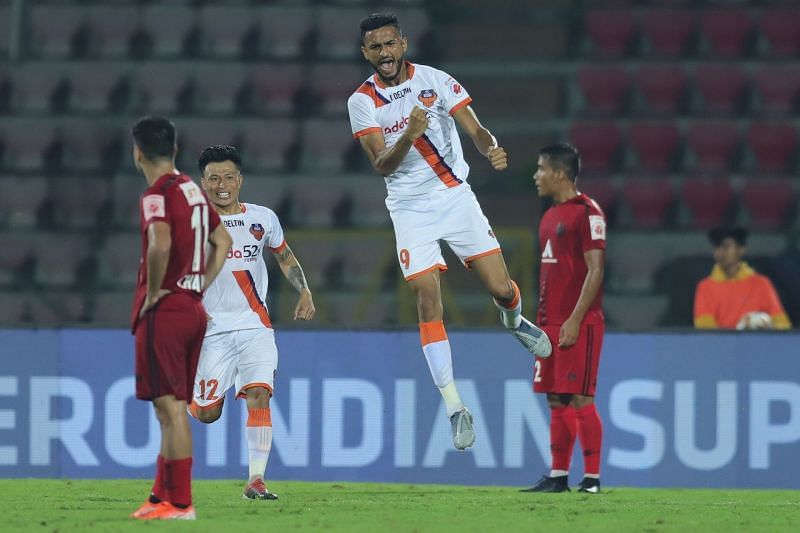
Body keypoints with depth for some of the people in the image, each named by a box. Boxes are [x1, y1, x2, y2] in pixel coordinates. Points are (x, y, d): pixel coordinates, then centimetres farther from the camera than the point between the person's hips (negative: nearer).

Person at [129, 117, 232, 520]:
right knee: (171, 409, 14)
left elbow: (160, 244, -30)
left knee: (171, 407, -7)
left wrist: (152, 293, -17)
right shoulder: (194, 190, 14)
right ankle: (162, 497, 19)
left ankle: (180, 503, -7)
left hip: (163, 313, -8)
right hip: (193, 310, 9)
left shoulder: (157, 194, -13)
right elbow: (222, 241, 24)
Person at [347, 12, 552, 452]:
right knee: (428, 303, -10)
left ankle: (514, 321, 34)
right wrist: (409, 136, -33)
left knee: (501, 290, -5)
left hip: (455, 196, 1)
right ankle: (455, 409, -6)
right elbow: (382, 165, -14)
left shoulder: (436, 81, -3)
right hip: (410, 209, -1)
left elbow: (475, 130, -5)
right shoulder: (362, 101, -5)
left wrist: (492, 149, -28)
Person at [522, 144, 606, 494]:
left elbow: (595, 270, -15)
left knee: (579, 399, -9)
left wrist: (575, 320, -19)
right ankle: (558, 475, 12)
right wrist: (542, 321, 17)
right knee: (556, 400, 9)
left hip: (578, 325, -9)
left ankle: (592, 477, -6)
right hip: (551, 324, 9)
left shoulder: (586, 212, -10)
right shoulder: (550, 217, 17)